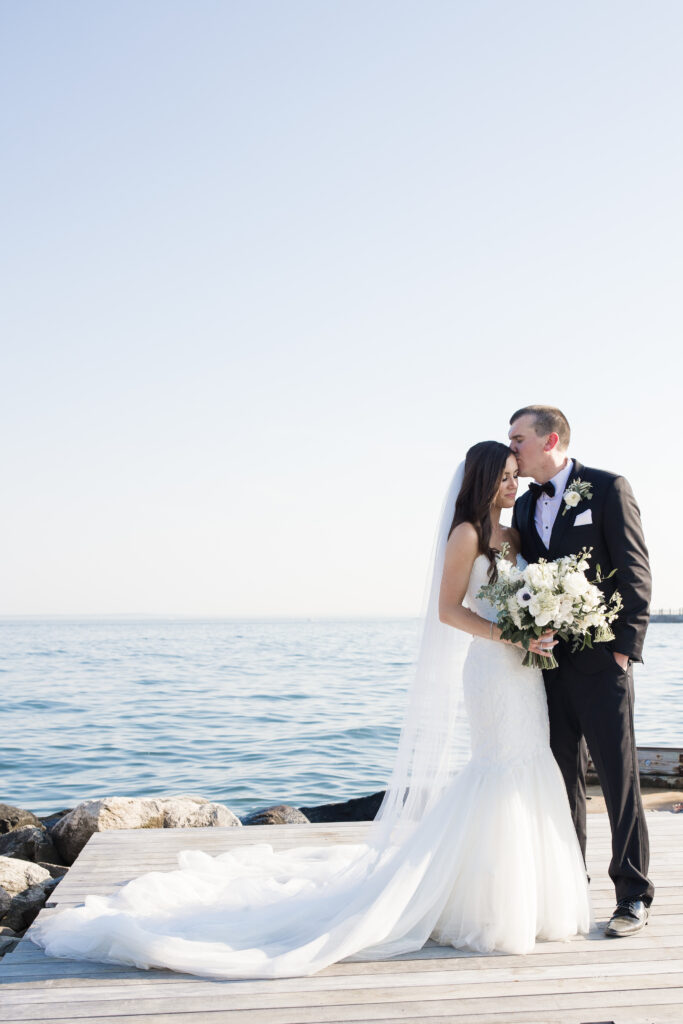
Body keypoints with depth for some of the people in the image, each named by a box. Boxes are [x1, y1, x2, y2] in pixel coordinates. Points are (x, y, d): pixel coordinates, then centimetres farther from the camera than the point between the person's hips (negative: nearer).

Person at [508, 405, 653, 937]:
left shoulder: (608, 489, -3)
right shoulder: (524, 506, 14)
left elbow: (635, 572, -7)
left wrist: (625, 646, -12)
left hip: (600, 660, -6)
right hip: (548, 663, 6)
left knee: (620, 780, -1)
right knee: (562, 780, 12)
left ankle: (634, 896, 9)